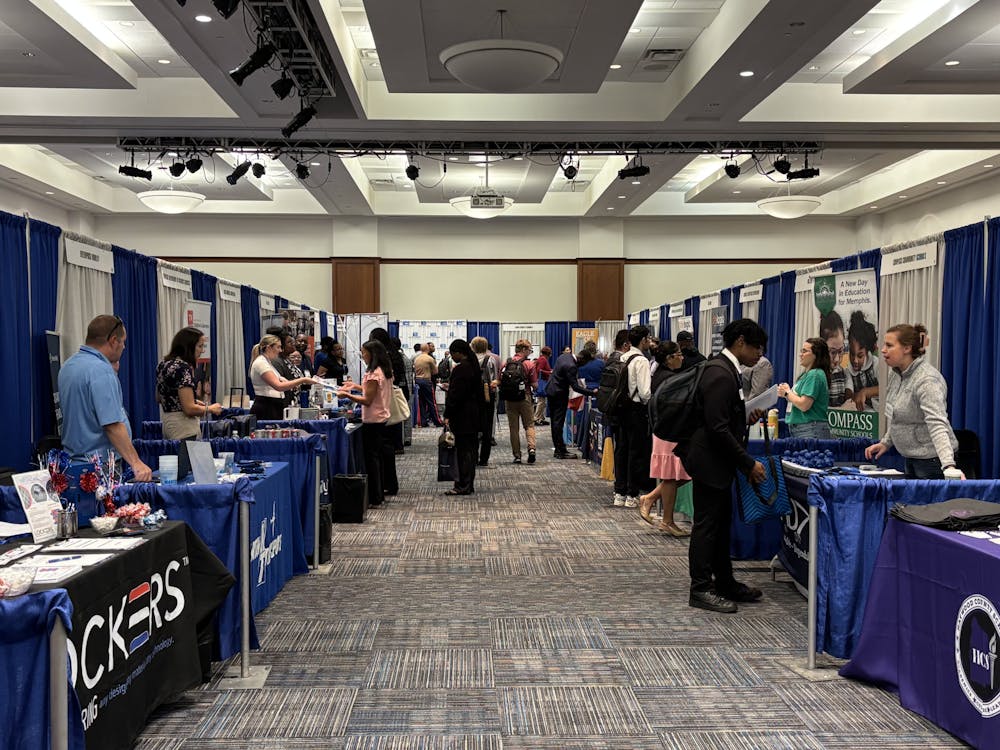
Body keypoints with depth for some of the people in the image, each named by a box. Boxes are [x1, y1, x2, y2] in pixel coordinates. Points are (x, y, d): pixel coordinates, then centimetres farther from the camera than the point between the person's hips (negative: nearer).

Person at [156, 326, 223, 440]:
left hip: (166, 425, 9)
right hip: (184, 431, -9)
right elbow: (189, 409, -21)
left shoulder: (163, 364, 10)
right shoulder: (183, 368, -17)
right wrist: (210, 409, -4)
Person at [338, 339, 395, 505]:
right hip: (382, 417, 10)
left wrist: (347, 395, -16)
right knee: (380, 454, 15)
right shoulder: (384, 371, 10)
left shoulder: (374, 374, -18)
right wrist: (356, 387, 18)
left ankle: (374, 498, 1)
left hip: (372, 420, -10)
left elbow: (367, 400, -20)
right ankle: (379, 493, 23)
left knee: (371, 456, -4)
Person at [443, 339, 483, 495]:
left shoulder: (460, 369, -16)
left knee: (463, 449, -5)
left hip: (462, 416, -10)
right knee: (470, 449, 12)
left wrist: (448, 415, -13)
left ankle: (463, 486, -2)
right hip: (474, 414, 10)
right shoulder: (474, 366, 13)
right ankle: (469, 485, 19)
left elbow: (455, 395, -18)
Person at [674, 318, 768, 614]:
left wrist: (745, 416, 6)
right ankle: (700, 590, 10)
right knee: (706, 525, -1)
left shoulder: (724, 368, 11)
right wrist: (749, 464, -19)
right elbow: (718, 429, -25)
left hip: (718, 461, 10)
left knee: (721, 523, 17)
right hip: (710, 461, -10)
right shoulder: (720, 374, -21)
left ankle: (725, 582, 29)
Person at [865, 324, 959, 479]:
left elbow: (937, 425, -33)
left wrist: (949, 466, -42)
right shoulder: (896, 373, 5)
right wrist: (885, 442, 13)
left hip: (932, 460, -9)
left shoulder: (927, 380, -22)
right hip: (911, 459, 9)